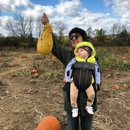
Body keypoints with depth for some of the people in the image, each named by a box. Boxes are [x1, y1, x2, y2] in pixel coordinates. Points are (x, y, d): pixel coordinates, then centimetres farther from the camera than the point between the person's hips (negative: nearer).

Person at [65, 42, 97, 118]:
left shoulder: (92, 61, 3)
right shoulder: (75, 60, -4)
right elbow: (68, 68, -3)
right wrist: (68, 78, -5)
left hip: (88, 83, 2)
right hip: (75, 82, -1)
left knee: (92, 94, -9)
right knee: (73, 96, -9)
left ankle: (89, 106, 18)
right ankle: (74, 108, 18)